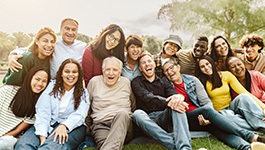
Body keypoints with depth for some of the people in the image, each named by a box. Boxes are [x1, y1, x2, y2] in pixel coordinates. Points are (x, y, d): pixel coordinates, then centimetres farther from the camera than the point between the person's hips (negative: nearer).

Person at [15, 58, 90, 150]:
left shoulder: (83, 92, 9)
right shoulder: (52, 86, 10)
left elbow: (79, 115, -5)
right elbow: (42, 112, -2)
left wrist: (64, 126, -26)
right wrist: (42, 135, -17)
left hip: (71, 127, -2)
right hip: (48, 124, 3)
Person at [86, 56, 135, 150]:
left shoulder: (126, 82, 13)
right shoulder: (94, 81, 10)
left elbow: (133, 106, 23)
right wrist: (88, 122, 12)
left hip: (123, 122, 2)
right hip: (100, 124, -2)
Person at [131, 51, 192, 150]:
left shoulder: (163, 81, 15)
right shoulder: (136, 82, 6)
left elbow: (173, 94, -5)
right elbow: (147, 97, -15)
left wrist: (179, 97, -32)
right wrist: (168, 103, -33)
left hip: (164, 117, 2)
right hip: (148, 120, -1)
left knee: (177, 104, -27)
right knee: (137, 114, -34)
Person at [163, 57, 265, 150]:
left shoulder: (192, 80, 8)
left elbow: (207, 102, 3)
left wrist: (205, 116, -18)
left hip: (201, 118, 2)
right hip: (184, 121, -2)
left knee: (216, 126, -32)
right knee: (207, 110, -31)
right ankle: (250, 136, -33)